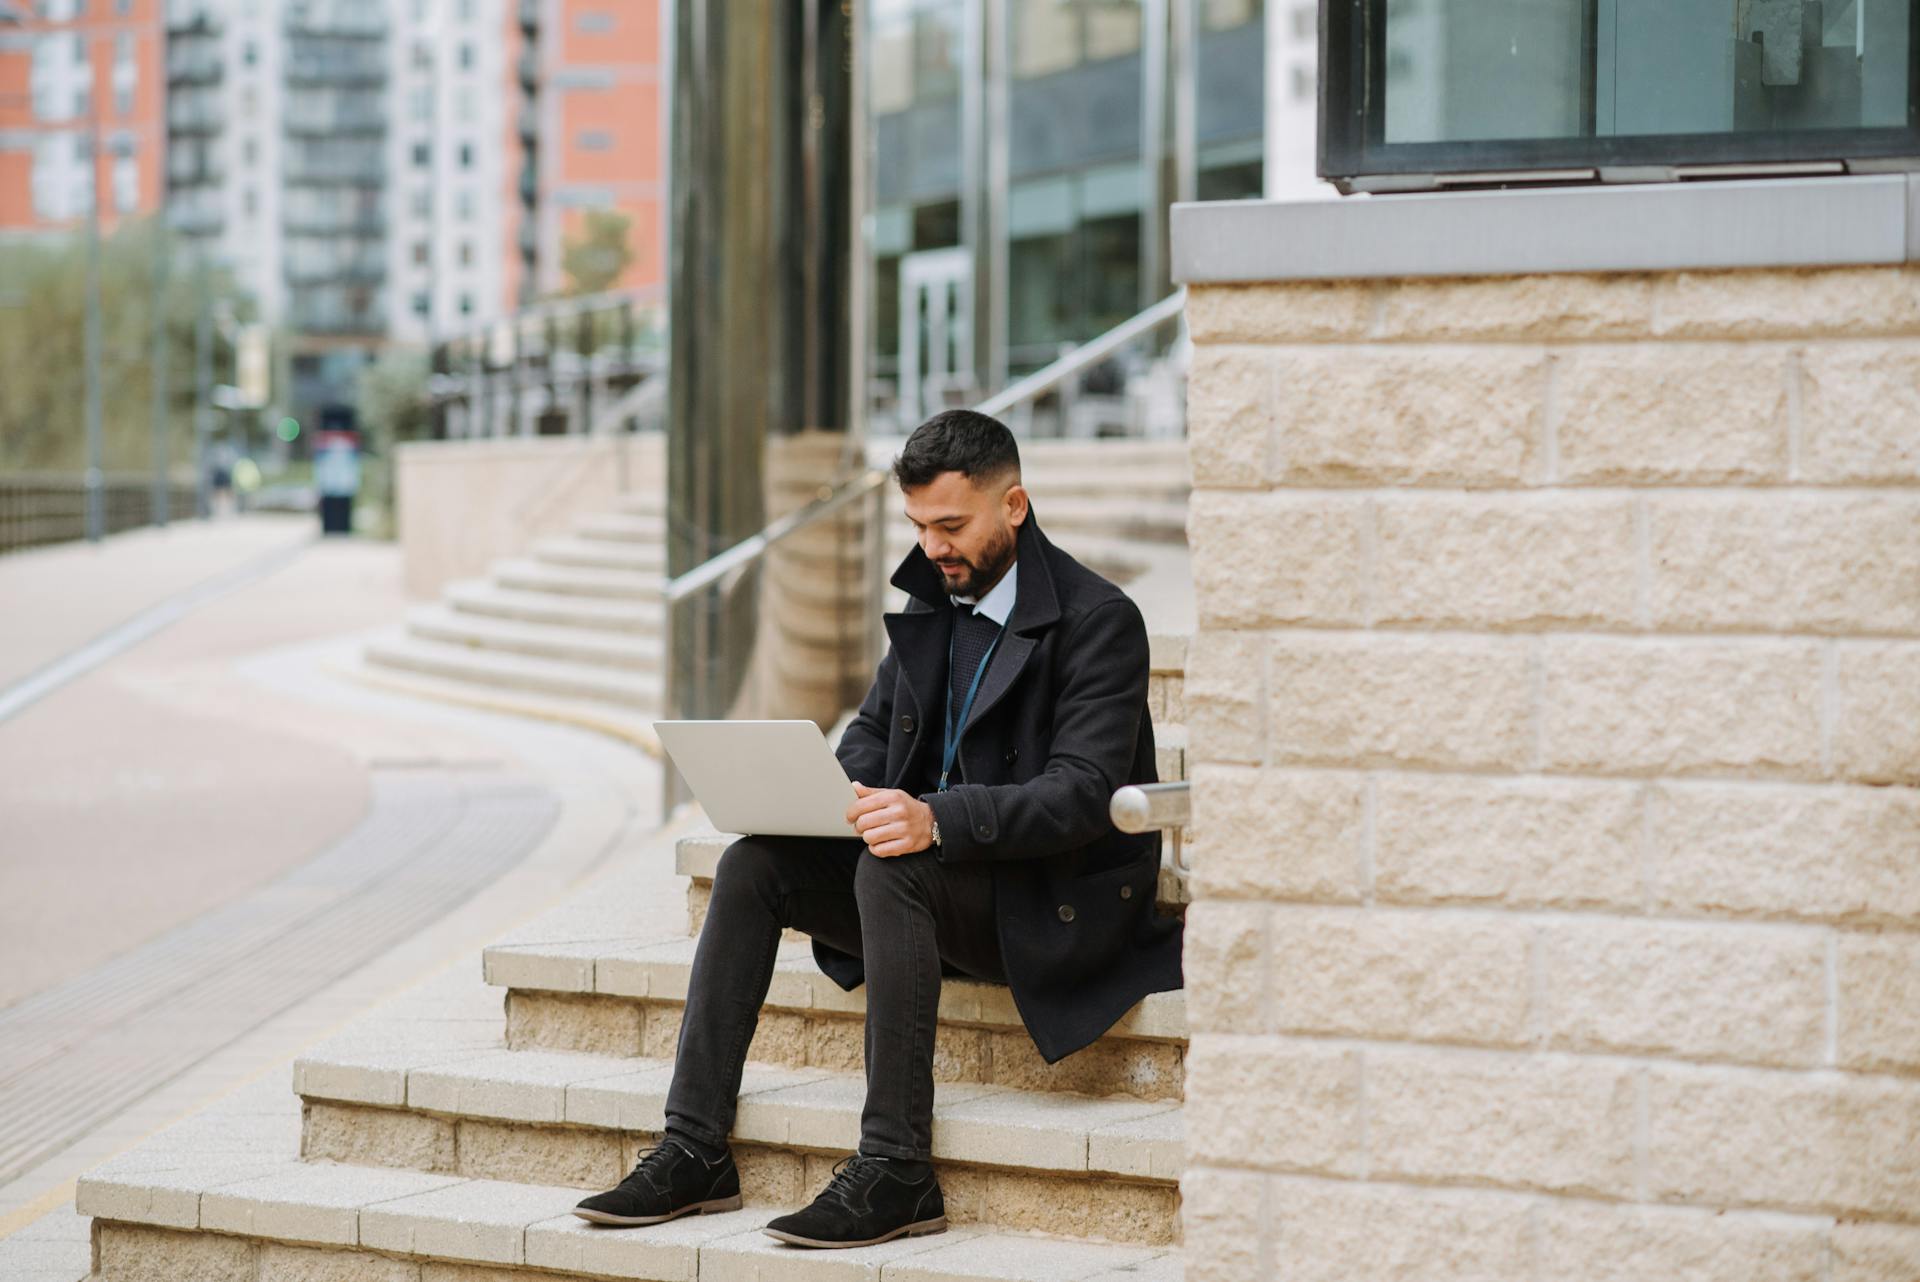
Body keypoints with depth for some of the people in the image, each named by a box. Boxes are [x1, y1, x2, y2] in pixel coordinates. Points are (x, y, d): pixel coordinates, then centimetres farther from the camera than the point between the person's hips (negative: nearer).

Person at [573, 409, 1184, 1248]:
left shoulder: (1097, 620, -13)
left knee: (891, 869, -34)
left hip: (1056, 905, -8)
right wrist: (844, 793, -8)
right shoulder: (930, 603, 11)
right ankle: (693, 1151, -13)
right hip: (944, 874, 8)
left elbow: (1083, 794, -23)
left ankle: (896, 1171, -31)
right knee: (753, 864, -11)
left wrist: (937, 819, -37)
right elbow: (872, 730, 18)